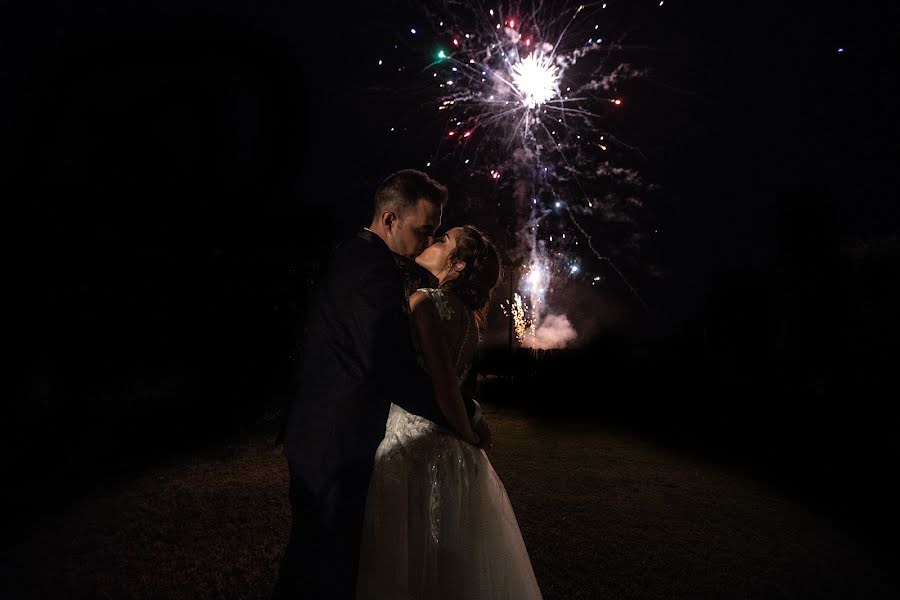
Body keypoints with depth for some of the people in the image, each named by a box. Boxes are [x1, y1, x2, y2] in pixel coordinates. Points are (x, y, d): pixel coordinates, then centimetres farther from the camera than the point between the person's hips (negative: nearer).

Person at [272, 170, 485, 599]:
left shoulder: (346, 257, 10)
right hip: (339, 444, -10)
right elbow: (392, 371, -28)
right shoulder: (377, 269, -22)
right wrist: (463, 413, -16)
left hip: (312, 435, 10)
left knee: (308, 553, 24)